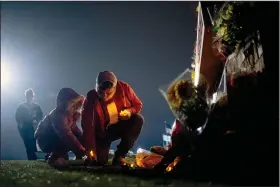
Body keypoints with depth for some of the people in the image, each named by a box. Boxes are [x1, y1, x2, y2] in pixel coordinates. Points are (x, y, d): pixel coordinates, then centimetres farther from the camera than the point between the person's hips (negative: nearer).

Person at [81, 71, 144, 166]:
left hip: (121, 126, 2)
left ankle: (119, 156, -16)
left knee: (138, 120, -27)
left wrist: (130, 111, -28)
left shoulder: (124, 88, -20)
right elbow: (87, 125, -26)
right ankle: (101, 155, 23)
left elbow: (138, 105, -5)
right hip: (102, 132, -2)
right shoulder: (91, 98, -25)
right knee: (100, 161, -18)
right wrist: (90, 149, -33)